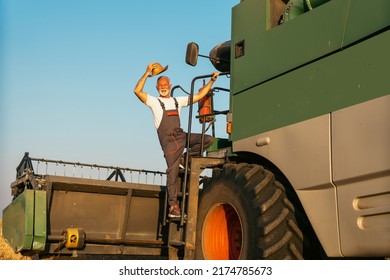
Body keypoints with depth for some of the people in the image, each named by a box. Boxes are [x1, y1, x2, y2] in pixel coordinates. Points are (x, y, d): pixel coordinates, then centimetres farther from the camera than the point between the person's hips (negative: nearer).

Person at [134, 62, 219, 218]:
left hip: (181, 135, 5)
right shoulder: (154, 101, 10)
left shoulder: (178, 100, 22)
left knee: (208, 139, -12)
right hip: (168, 139, -4)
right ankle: (173, 205, -4)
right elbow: (137, 91, -6)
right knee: (173, 171, -10)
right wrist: (147, 74, -9)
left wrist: (212, 81, 15)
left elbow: (200, 95, 21)